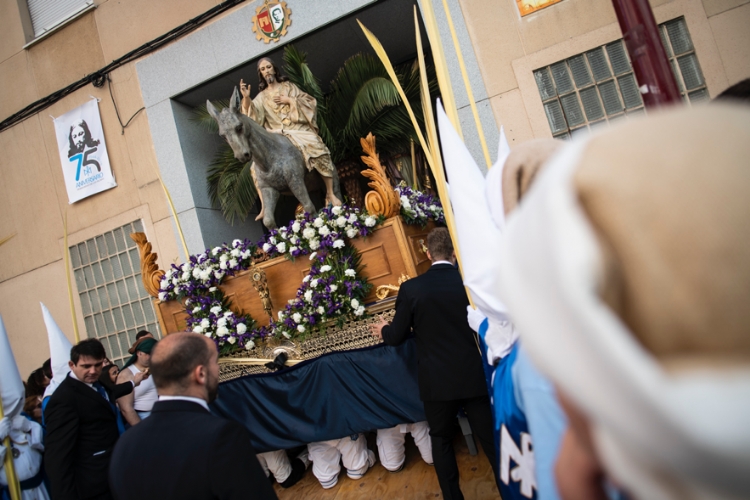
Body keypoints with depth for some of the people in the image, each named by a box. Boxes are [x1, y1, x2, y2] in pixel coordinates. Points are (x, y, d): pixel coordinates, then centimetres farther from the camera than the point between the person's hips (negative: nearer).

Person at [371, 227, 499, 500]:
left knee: (441, 440, 19)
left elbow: (396, 337, -3)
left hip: (438, 381, 0)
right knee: (492, 439, 12)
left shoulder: (411, 288, -10)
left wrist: (383, 330, 19)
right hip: (475, 375, 1)